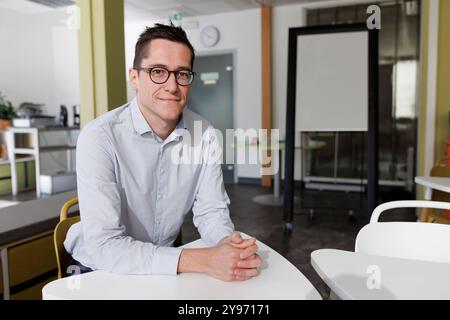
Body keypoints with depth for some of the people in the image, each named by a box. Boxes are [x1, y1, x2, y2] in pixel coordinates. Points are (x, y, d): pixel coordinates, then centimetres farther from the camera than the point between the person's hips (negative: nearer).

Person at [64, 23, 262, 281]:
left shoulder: (205, 135, -8)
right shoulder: (99, 137, -22)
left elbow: (210, 210, -3)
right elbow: (103, 245, -27)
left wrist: (229, 244, -24)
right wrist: (202, 260, -33)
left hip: (166, 264, 3)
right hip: (103, 269, -2)